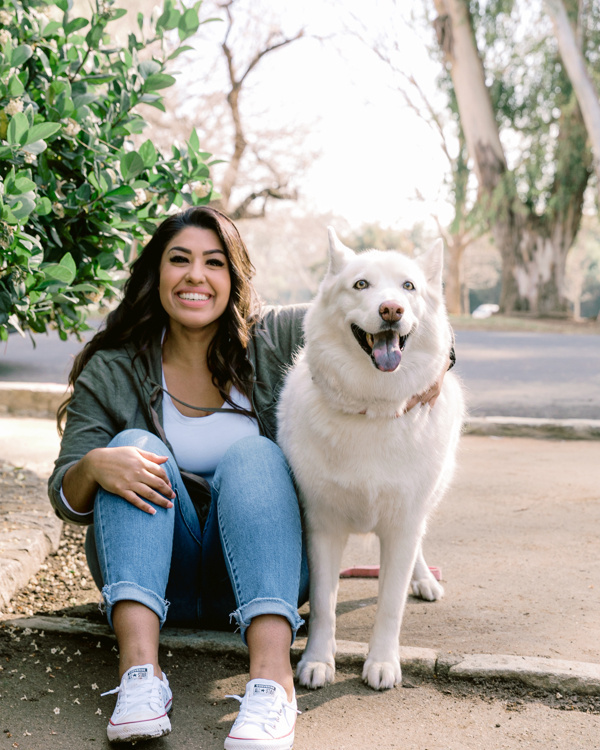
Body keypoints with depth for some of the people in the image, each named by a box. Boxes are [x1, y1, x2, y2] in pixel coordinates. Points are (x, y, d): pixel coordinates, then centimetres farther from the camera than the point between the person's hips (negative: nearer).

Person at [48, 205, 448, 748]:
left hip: (255, 577, 0)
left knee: (253, 453, -25)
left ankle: (273, 677, -46)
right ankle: (139, 666, -40)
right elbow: (67, 502, -2)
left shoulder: (275, 340, 0)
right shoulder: (110, 373, 0)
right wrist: (93, 466, -25)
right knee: (137, 444, -21)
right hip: (152, 576, 1)